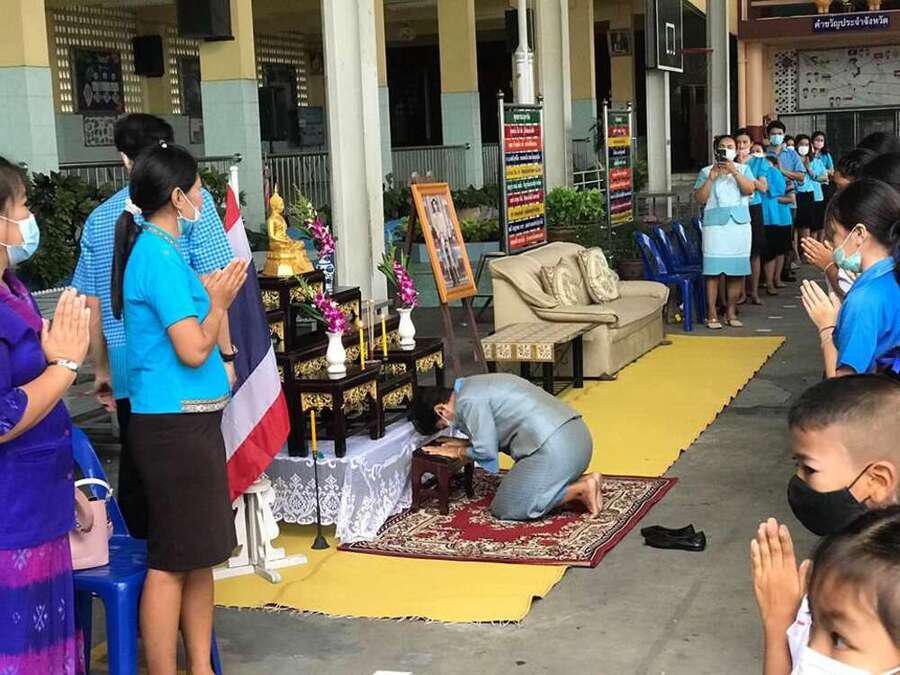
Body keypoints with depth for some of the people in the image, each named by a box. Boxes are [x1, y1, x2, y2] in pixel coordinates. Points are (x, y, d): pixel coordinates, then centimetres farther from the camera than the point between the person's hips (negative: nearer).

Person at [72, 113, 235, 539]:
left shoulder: (99, 218, 8)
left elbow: (91, 305, 12)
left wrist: (101, 370, 20)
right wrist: (225, 354, -5)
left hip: (127, 368, 4)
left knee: (134, 473, 13)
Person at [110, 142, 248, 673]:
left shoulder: (158, 250, 13)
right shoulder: (160, 257, -17)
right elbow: (193, 350, -20)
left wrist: (209, 294, 10)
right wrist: (219, 303, -6)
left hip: (190, 419, 10)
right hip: (175, 424, -10)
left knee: (201, 553, 15)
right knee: (174, 560, -2)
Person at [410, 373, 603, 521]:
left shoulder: (467, 401, -8)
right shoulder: (474, 386, 23)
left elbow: (486, 452, -7)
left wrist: (458, 452, 10)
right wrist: (465, 443, 24)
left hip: (554, 446, -10)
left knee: (505, 509, -3)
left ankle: (581, 489, -8)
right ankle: (582, 483, 7)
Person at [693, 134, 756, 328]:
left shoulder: (743, 169, 12)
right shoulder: (706, 172, 8)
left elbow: (750, 189, -6)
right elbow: (699, 199, -1)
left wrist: (734, 172, -16)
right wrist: (711, 178, -11)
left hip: (740, 224, 2)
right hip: (715, 225, -2)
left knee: (737, 272, 3)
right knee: (713, 271, -7)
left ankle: (731, 313, 13)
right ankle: (711, 315, -2)